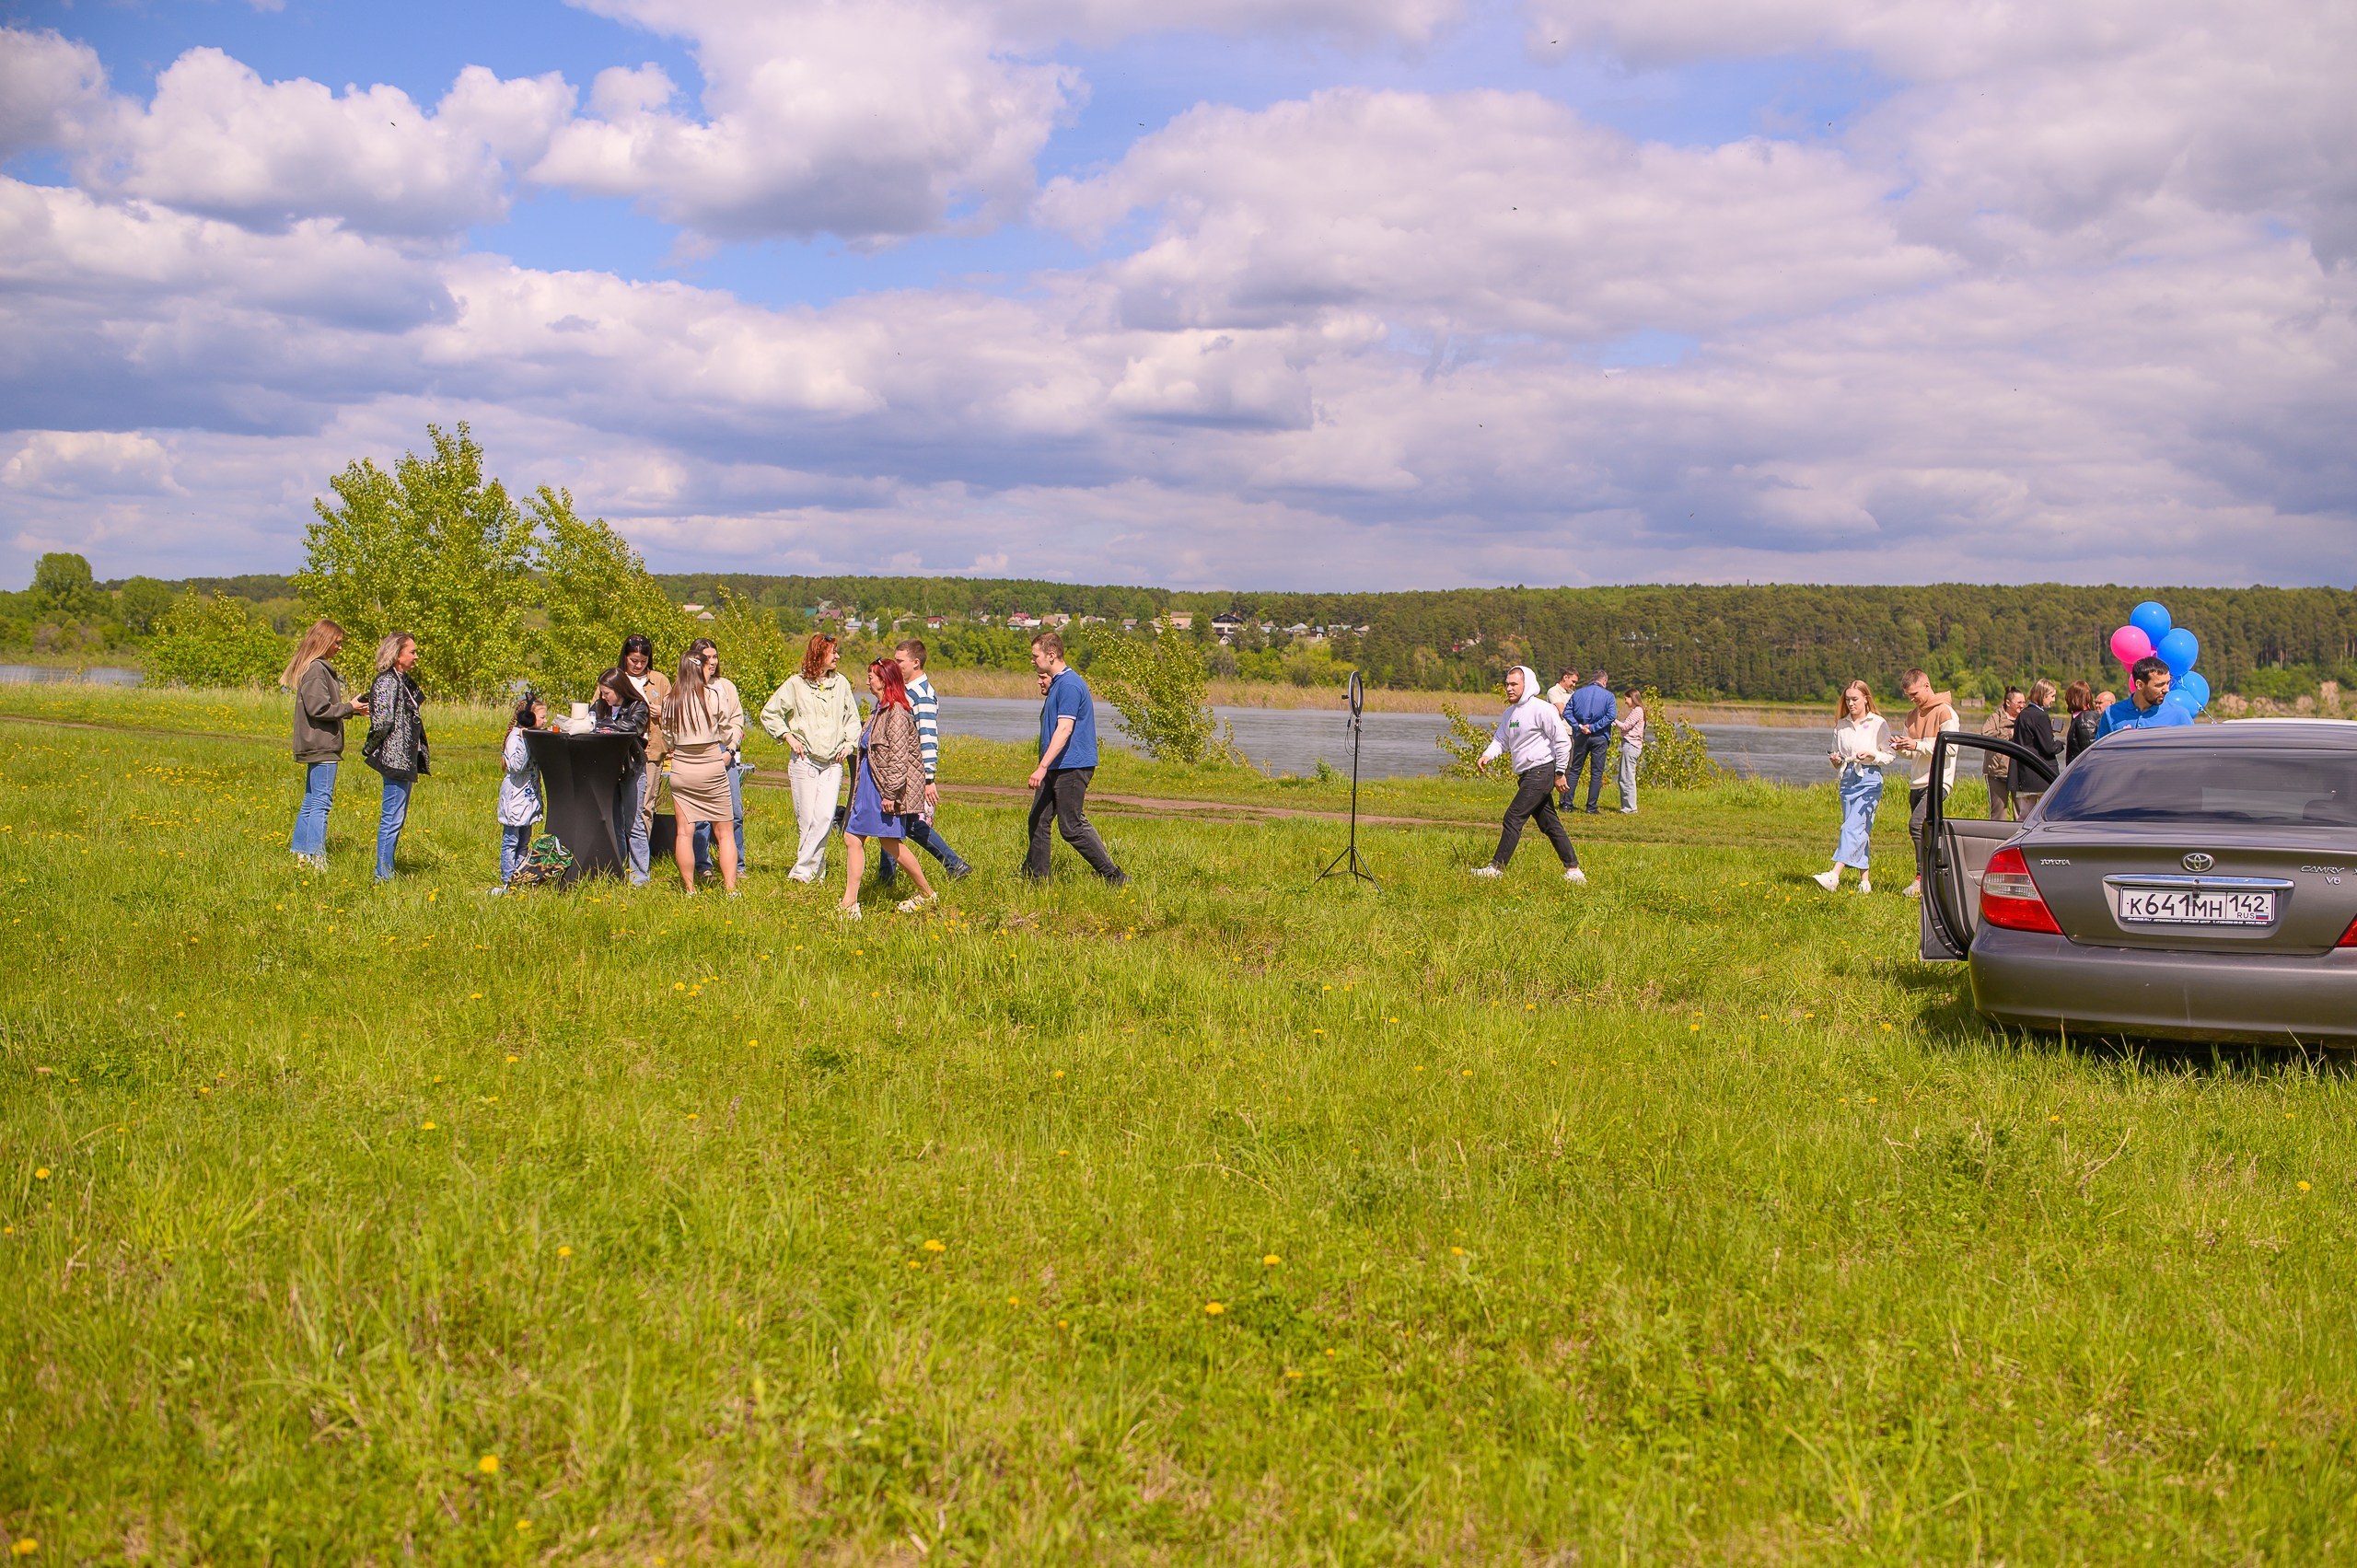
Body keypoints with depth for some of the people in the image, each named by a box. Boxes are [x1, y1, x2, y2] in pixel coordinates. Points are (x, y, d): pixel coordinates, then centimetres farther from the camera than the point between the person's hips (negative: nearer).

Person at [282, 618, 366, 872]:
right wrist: (349, 708, -10)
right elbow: (318, 708, -19)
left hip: (316, 746, 10)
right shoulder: (316, 669, -14)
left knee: (311, 802, 13)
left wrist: (353, 709, 10)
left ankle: (300, 855, 18)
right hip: (322, 746, -10)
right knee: (321, 803, -9)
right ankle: (316, 859, -10)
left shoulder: (320, 668, 17)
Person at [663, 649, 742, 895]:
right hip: (712, 769, -2)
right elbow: (728, 734, 0)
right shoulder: (713, 698, -9)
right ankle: (730, 888, 1)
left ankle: (689, 889, 8)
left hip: (681, 770, 2)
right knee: (725, 832, 6)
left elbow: (667, 736, 7)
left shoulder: (670, 701, -2)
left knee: (683, 832, 6)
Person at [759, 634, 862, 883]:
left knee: (825, 816, -13)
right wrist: (788, 737, -3)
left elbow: (852, 718, 22)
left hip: (833, 762, 2)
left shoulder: (841, 683, 9)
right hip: (804, 761, -2)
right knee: (806, 820, -2)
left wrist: (849, 743, 8)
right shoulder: (796, 683, -1)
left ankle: (803, 870, -7)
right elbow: (769, 714, 5)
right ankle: (817, 869, 13)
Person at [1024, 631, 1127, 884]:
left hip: (1071, 767, -10)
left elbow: (1064, 729, -24)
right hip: (1055, 768, 10)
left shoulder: (1069, 684, -16)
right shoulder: (1056, 683, 17)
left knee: (1072, 827, -9)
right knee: (1038, 820, 10)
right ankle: (1036, 877, 16)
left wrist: (1042, 767, -28)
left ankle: (1114, 877, -3)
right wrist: (1047, 692, 15)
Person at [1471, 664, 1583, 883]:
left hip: (1541, 772, -9)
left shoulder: (1542, 709, -12)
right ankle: (1573, 869, 16)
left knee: (1514, 817, -11)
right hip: (1528, 775, 9)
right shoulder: (1509, 713, 14)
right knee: (1549, 824, 11)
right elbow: (1501, 740, 15)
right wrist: (1487, 755, -6)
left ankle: (1497, 867, -6)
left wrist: (1560, 773, -11)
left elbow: (1562, 742, -12)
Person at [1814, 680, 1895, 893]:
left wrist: (1872, 755, -16)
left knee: (1853, 826, -17)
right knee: (1860, 831, 5)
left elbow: (1891, 756, 0)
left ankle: (1834, 875, -29)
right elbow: (1836, 753, 21)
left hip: (1870, 779, -5)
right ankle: (1865, 880, 9)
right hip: (1848, 779, 5)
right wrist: (1835, 761, -1)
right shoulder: (1841, 726, 13)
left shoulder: (1878, 724, 0)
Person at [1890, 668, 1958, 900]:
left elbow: (1951, 747, -16)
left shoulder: (1945, 712, -7)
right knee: (1925, 832, 9)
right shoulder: (1912, 716, 18)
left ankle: (1922, 878, -21)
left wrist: (1917, 745, -20)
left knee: (1917, 824, -23)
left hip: (1938, 781, -8)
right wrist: (1901, 748, -1)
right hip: (1917, 783, 8)